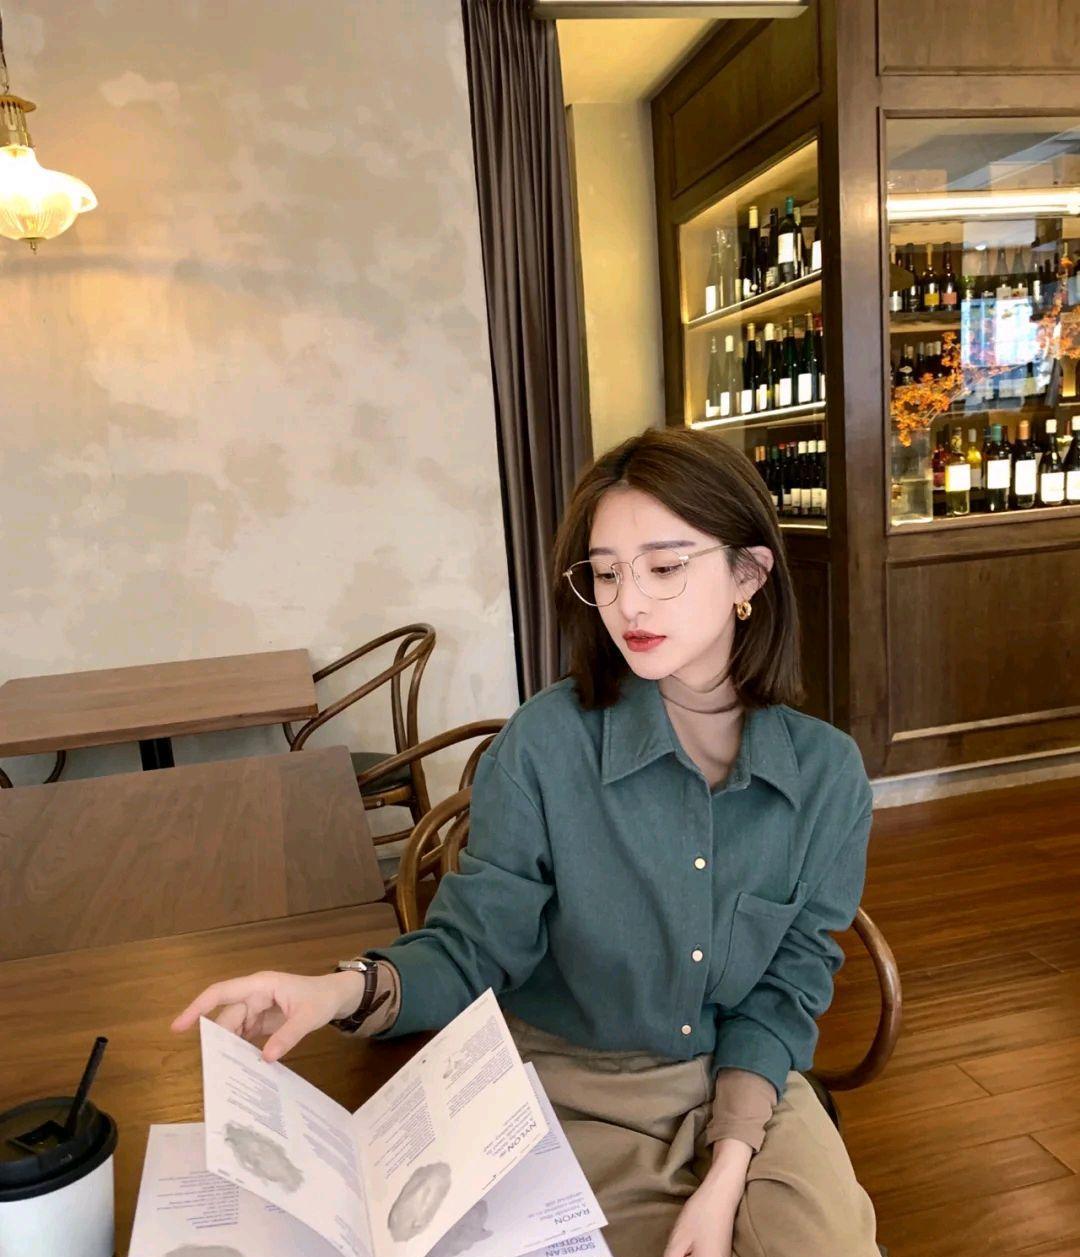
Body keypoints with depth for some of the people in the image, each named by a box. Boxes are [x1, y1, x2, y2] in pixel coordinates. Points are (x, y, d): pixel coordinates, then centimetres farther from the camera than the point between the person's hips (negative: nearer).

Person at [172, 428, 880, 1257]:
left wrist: (727, 1173, -15)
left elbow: (786, 987, -4)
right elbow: (474, 947, -12)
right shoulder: (546, 745, -18)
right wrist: (353, 991, -32)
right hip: (576, 1089, -2)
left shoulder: (828, 771, -10)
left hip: (749, 1086, 3)